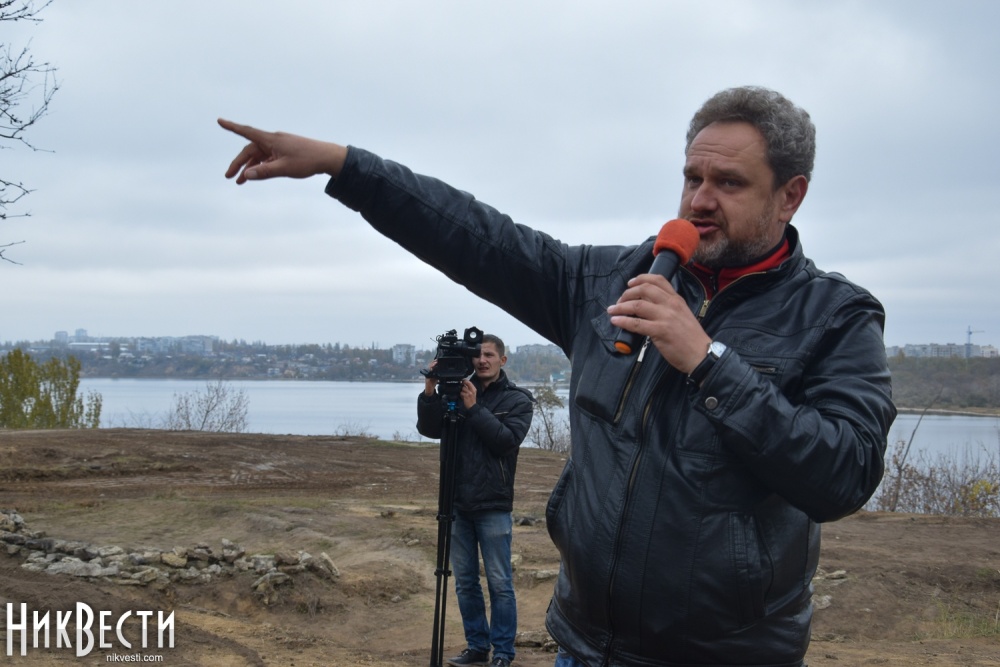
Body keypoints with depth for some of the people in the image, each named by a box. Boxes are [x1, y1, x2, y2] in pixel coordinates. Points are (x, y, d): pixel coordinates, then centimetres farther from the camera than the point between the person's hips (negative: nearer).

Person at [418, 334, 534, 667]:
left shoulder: (517, 399, 0)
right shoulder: (457, 392, 8)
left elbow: (507, 440, -14)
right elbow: (429, 429, -2)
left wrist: (474, 408, -19)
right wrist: (430, 393, -17)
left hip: (493, 507, -4)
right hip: (458, 504, 4)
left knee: (500, 583, -1)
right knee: (465, 582, 9)